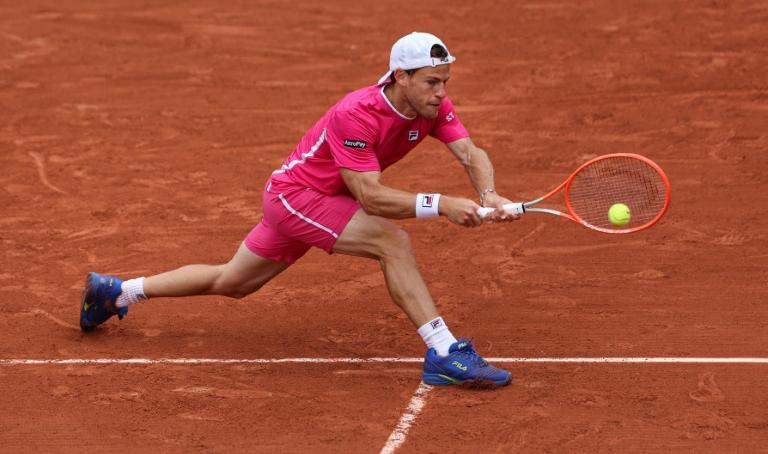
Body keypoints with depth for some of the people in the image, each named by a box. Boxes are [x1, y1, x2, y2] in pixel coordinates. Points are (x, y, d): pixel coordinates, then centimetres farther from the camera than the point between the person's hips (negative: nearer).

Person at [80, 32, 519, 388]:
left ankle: (117, 291, 38)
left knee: (231, 283, 22)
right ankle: (445, 355, -28)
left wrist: (488, 195, -40)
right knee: (392, 241, -28)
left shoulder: (433, 105, -12)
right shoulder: (355, 114, -33)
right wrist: (441, 204, -45)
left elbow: (471, 152, -20)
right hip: (296, 193, -8)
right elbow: (370, 196, -36)